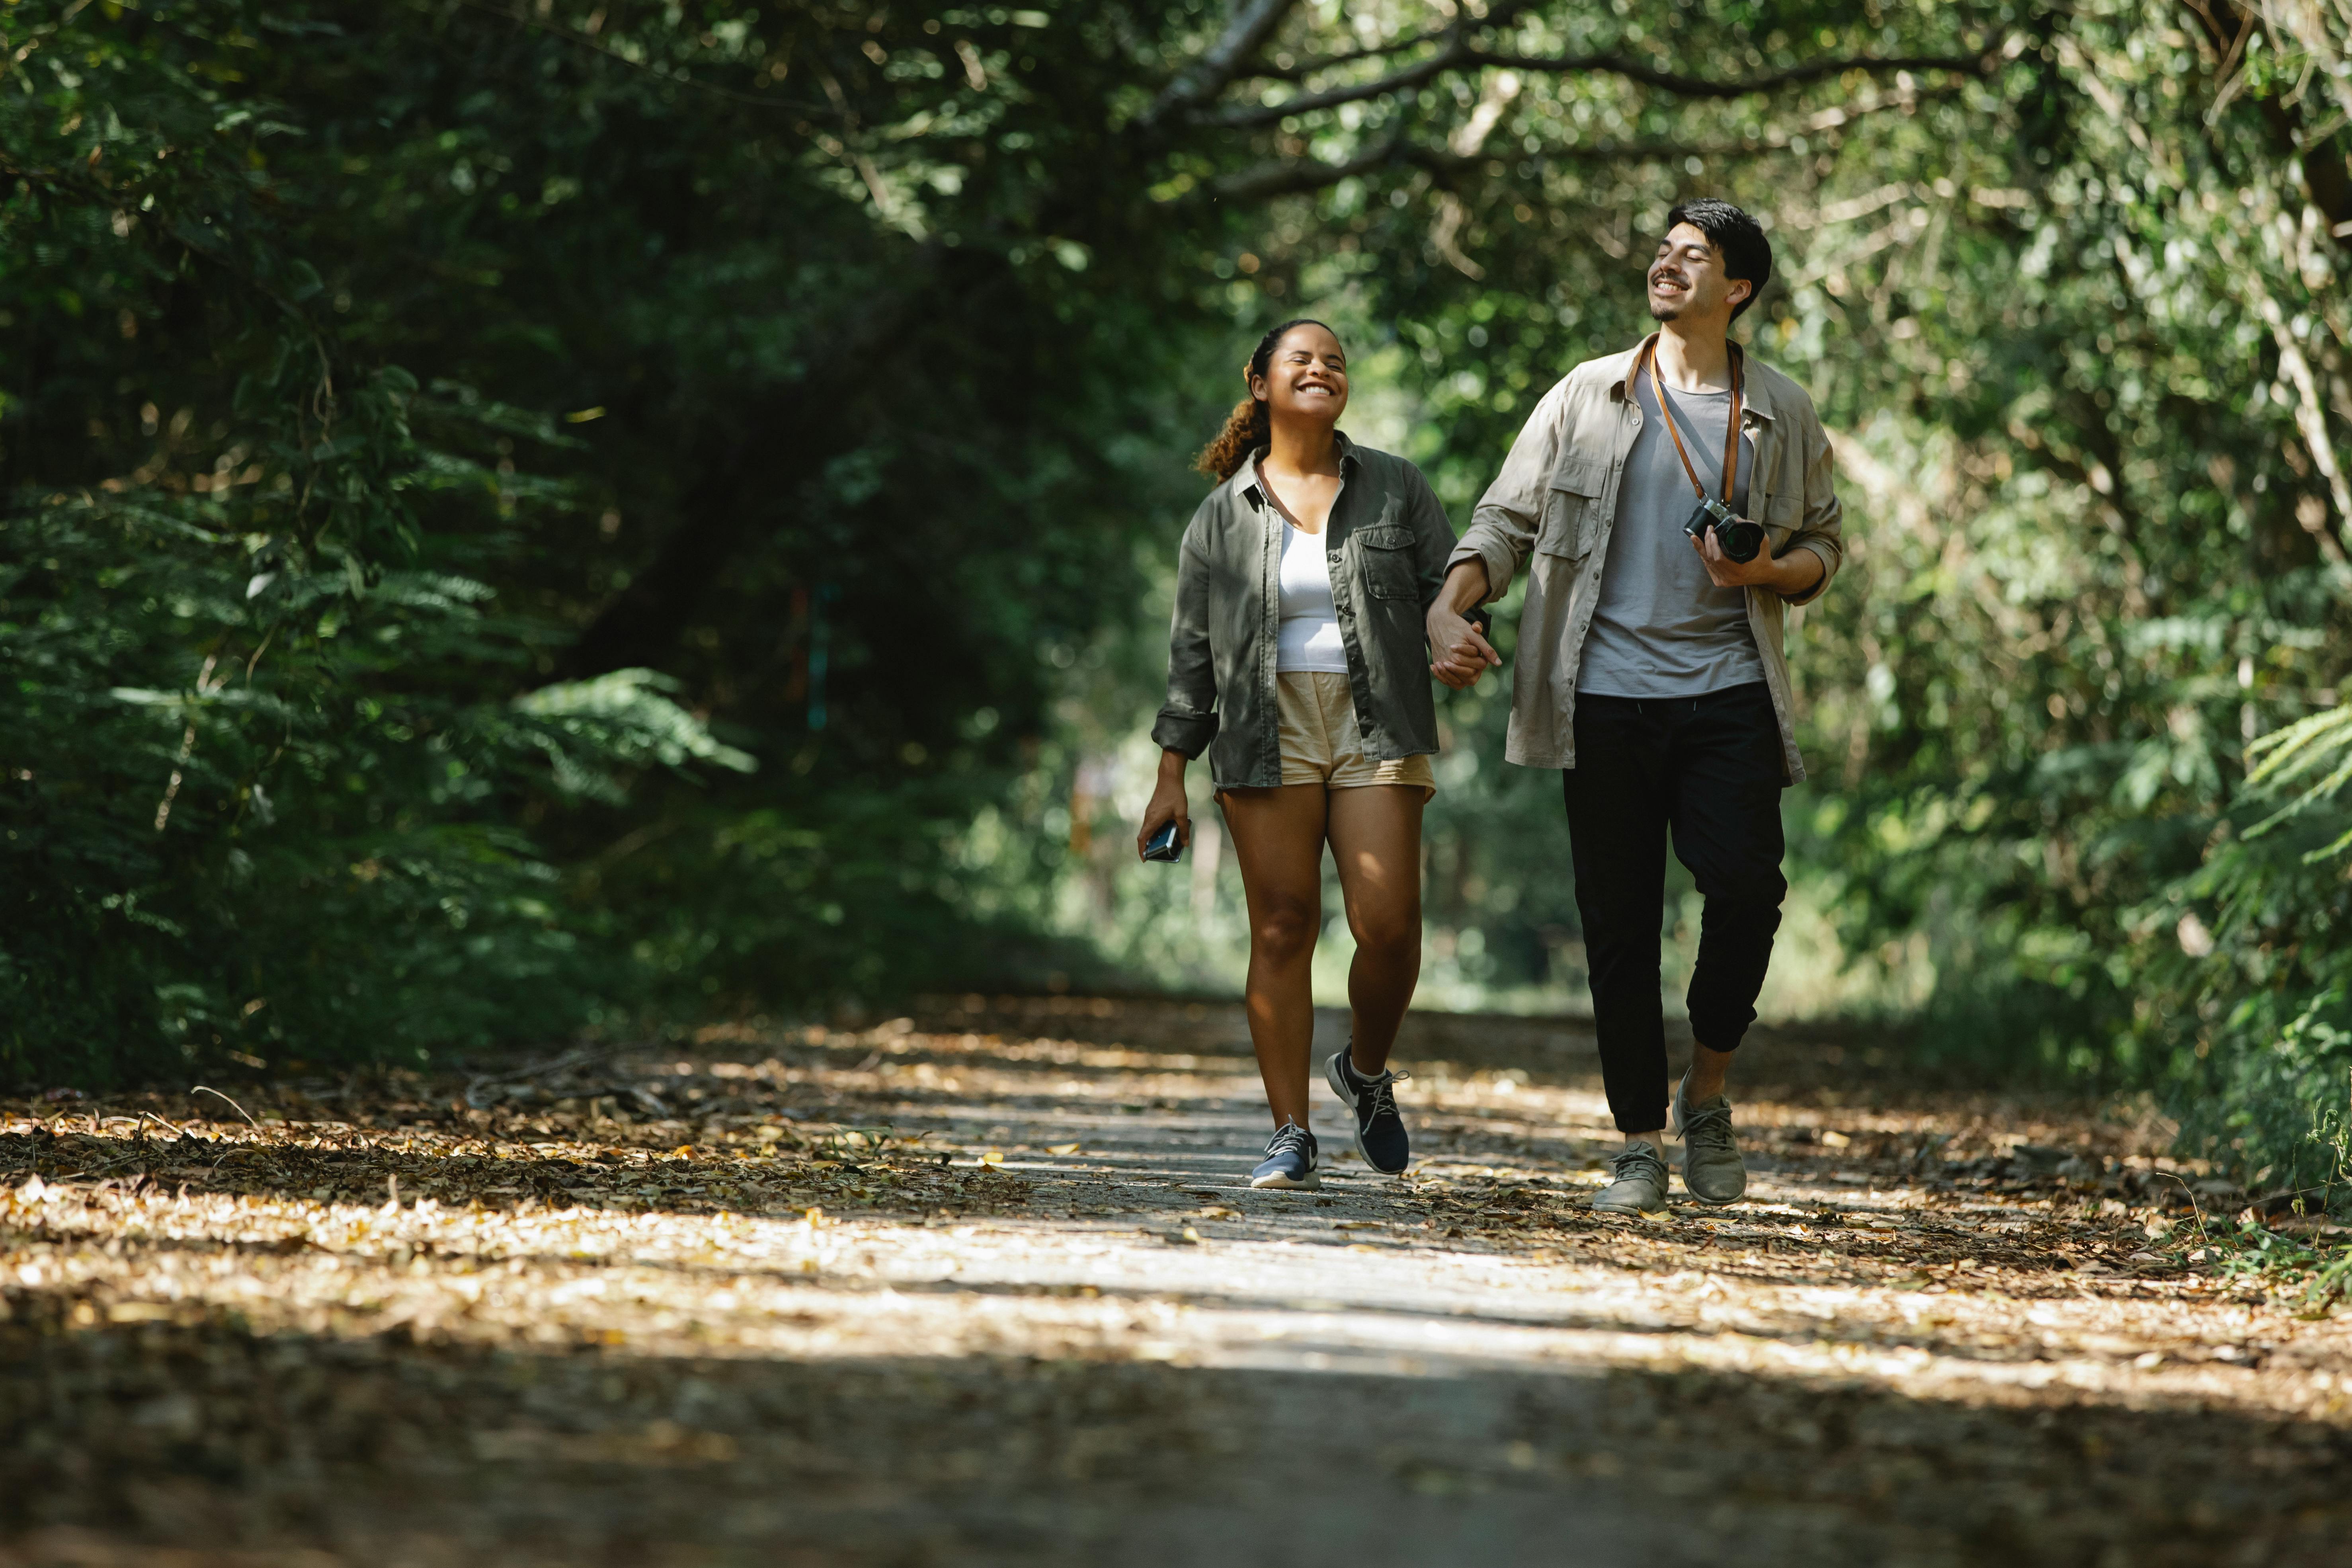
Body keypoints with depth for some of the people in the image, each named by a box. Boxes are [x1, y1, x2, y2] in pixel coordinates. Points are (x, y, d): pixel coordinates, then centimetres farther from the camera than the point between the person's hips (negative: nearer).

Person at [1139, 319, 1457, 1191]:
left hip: (1375, 730, 0)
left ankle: (1366, 1073, 18)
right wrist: (1172, 774, 7)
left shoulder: (1395, 490, 12)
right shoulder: (1224, 515, 11)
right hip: (1265, 739, 0)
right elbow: (1193, 650, 12)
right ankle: (1291, 1135, 0)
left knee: (1388, 926, -11)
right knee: (1282, 929, -5)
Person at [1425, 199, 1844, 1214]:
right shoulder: (1586, 398, 9)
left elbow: (1822, 547, 17)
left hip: (1728, 687, 0)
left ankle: (1707, 1091, 6)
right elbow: (1506, 521, 8)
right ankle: (1639, 1144, 9)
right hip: (1607, 695, 0)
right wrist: (1447, 607, -10)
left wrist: (1764, 573, -6)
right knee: (1618, 921, -1)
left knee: (1746, 884, -17)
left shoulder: (1782, 416, 10)